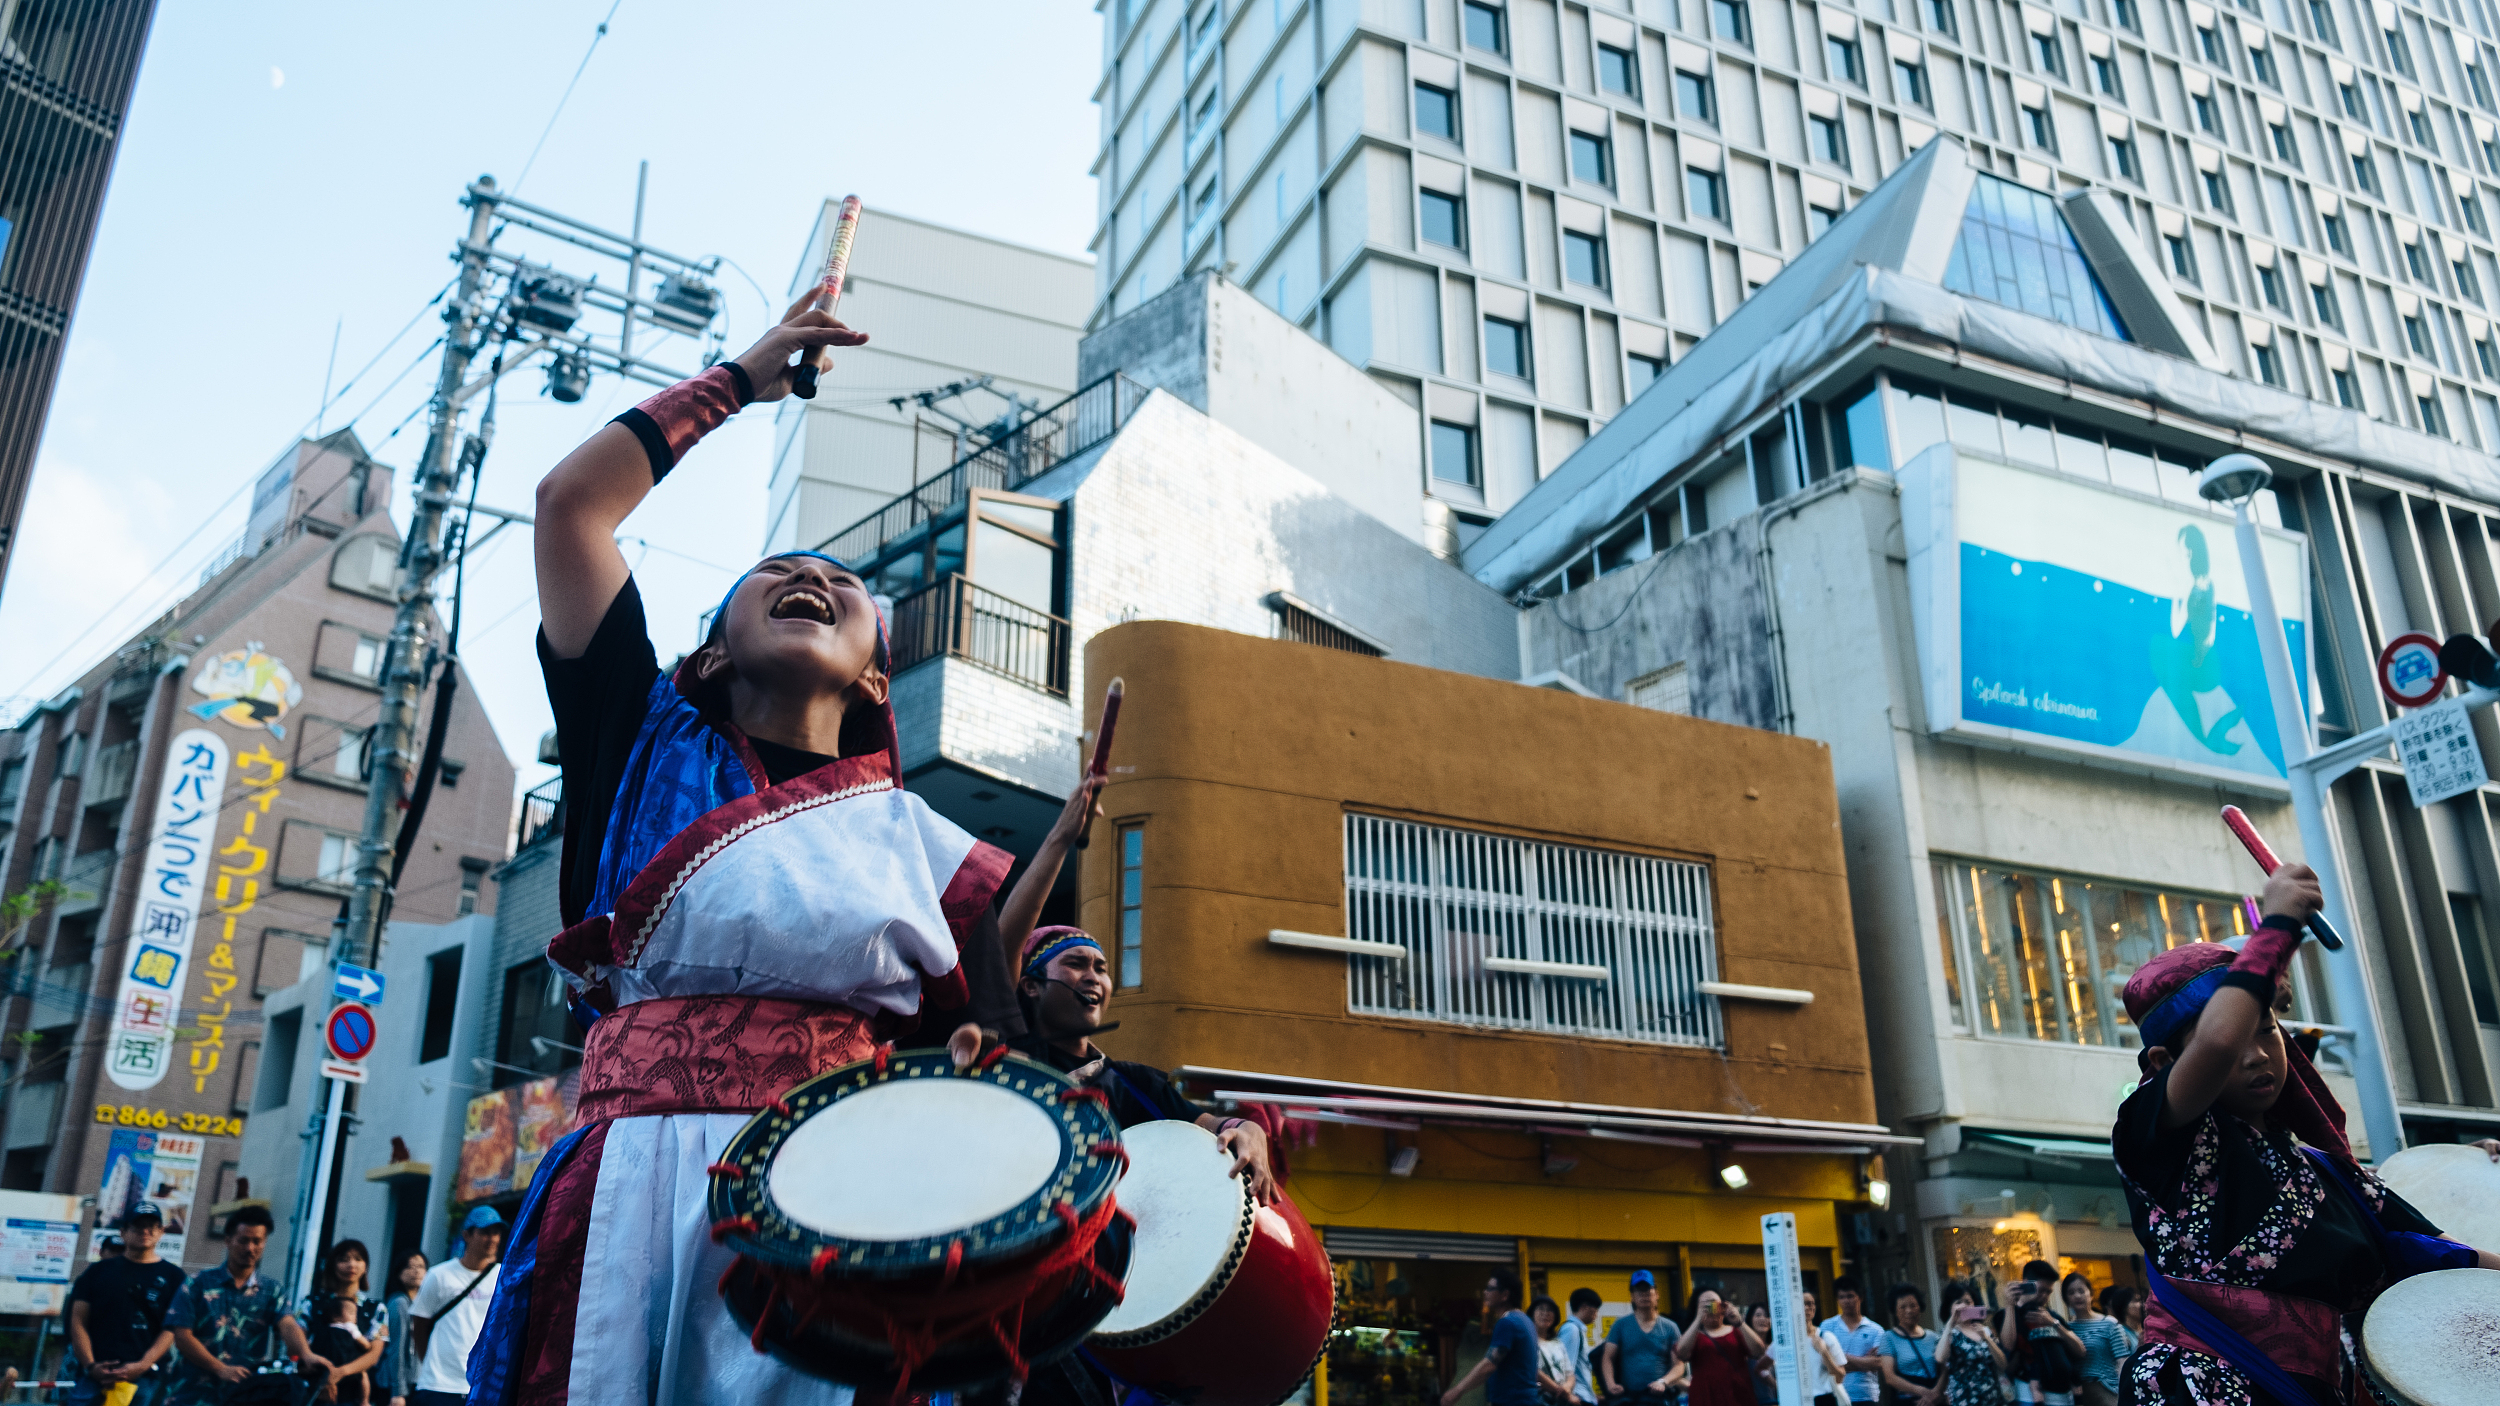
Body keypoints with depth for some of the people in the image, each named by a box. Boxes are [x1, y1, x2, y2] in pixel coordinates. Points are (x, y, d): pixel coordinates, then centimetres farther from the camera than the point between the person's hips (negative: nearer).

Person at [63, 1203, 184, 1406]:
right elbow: (78, 1322, 9)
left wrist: (142, 1366, -11)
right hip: (92, 1376, 1)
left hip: (144, 1377, -1)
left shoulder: (172, 1276, 11)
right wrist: (91, 1366, -5)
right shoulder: (99, 1271, 15)